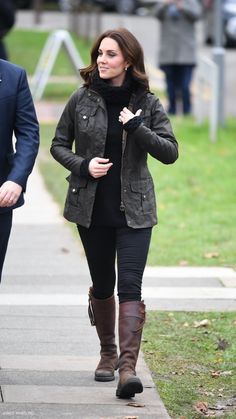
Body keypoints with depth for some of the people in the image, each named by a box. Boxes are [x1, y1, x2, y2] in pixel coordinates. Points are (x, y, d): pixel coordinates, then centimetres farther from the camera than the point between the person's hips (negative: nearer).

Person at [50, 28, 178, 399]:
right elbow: (58, 145, 7)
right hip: (91, 207, 2)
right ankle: (108, 353, 30)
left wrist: (138, 129, -19)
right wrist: (83, 166, -12)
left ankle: (128, 367, -19)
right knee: (102, 285, 12)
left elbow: (170, 152, -5)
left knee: (130, 285, -12)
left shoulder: (147, 104, -2)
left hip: (133, 209, -2)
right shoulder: (82, 100, 0)